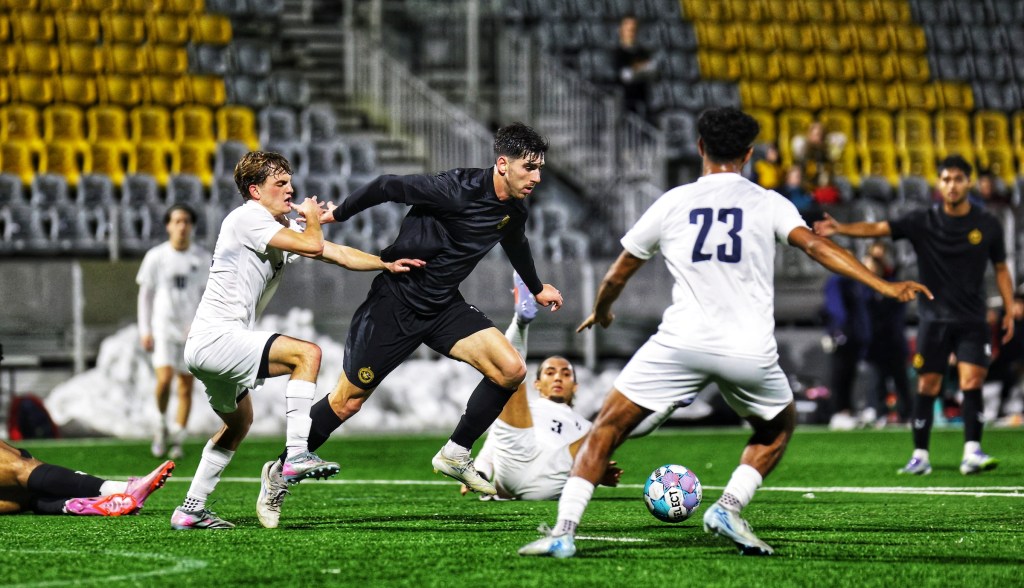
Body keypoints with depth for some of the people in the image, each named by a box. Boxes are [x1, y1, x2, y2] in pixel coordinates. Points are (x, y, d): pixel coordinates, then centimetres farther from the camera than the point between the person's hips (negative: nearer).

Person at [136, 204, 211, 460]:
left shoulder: (203, 258, 3)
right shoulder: (155, 256, -1)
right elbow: (145, 294, 4)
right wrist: (145, 330, -1)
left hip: (192, 330, 2)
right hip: (163, 327, -2)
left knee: (186, 386, 2)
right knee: (164, 378, -18)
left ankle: (177, 440, 12)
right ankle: (162, 426, 7)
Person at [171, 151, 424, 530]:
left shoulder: (285, 228, 16)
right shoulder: (248, 218, -12)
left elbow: (339, 254, 12)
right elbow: (314, 246, -20)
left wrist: (387, 264, 1)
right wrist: (313, 218, 1)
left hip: (207, 346, 11)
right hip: (214, 338, -11)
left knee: (239, 421, 28)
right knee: (307, 354, -18)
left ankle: (191, 509, 32)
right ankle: (296, 455, -23)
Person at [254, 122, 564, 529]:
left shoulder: (514, 212, 0)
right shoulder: (457, 190, -25)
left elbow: (516, 244, 25)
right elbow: (388, 187, -17)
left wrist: (536, 289, 42)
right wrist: (336, 215, -5)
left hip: (443, 308, 7)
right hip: (396, 301, -7)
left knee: (511, 370, -14)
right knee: (346, 403, -1)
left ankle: (455, 455, 2)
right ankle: (280, 474, 19)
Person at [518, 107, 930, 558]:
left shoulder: (671, 203, 10)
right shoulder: (768, 203, 7)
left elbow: (617, 275, 19)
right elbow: (815, 245, -7)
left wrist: (600, 313, 40)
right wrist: (884, 286, -10)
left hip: (682, 341, 0)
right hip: (751, 352, 0)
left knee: (606, 429, 9)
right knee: (778, 428, 29)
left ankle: (563, 532, -4)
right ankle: (729, 508, 9)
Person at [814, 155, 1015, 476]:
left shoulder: (988, 225, 2)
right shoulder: (923, 221, -3)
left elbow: (1001, 269, 13)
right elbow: (879, 228, -14)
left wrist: (1009, 311, 6)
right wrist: (840, 228, -30)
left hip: (972, 320, 0)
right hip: (934, 318, 0)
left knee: (971, 381, -13)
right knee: (927, 386, 1)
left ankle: (972, 452, -10)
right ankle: (920, 456, 8)